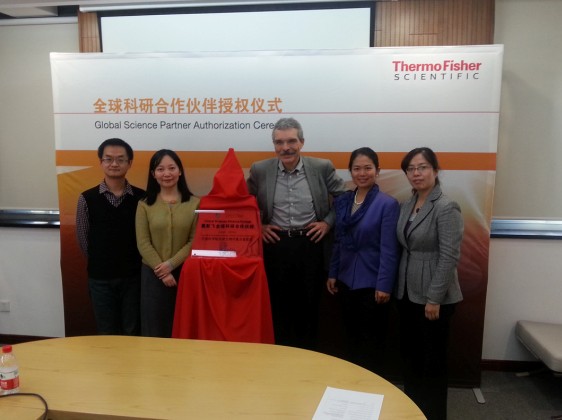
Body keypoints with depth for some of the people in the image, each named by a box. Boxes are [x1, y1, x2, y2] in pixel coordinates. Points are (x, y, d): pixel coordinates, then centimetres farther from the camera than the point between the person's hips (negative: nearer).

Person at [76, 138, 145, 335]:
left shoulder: (141, 198, -4)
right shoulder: (87, 198, -4)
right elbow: (83, 239, 3)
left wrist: (133, 262, 0)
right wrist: (100, 262, 6)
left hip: (133, 276, 0)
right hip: (100, 278, 0)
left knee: (132, 333, 11)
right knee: (106, 334, 12)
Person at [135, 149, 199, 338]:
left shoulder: (194, 203, -1)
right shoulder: (145, 205, 2)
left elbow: (196, 241, -4)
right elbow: (143, 243, -3)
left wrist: (171, 264, -14)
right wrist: (162, 271, -12)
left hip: (185, 273, 0)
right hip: (153, 275, 1)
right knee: (154, 330, 9)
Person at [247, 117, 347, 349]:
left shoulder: (322, 167, -4)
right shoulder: (260, 170, -2)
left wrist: (328, 222, -1)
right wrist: (257, 226, 1)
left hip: (310, 244, 0)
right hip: (275, 245, 0)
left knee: (308, 306, 10)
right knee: (278, 307, 9)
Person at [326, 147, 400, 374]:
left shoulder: (388, 204, -11)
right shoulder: (342, 201, 5)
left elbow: (389, 249, -14)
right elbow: (338, 241, 10)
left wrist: (384, 285, -16)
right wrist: (332, 273, 8)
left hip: (372, 283, -5)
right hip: (346, 281, 5)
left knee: (371, 340, 9)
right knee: (351, 337, 18)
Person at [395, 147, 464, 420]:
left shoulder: (446, 208, -14)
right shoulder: (406, 206, 8)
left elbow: (449, 257, -18)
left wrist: (434, 299, -18)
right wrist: (399, 288, 8)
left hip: (432, 296, -7)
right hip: (407, 292, 7)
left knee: (432, 358, 6)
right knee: (410, 354, 16)